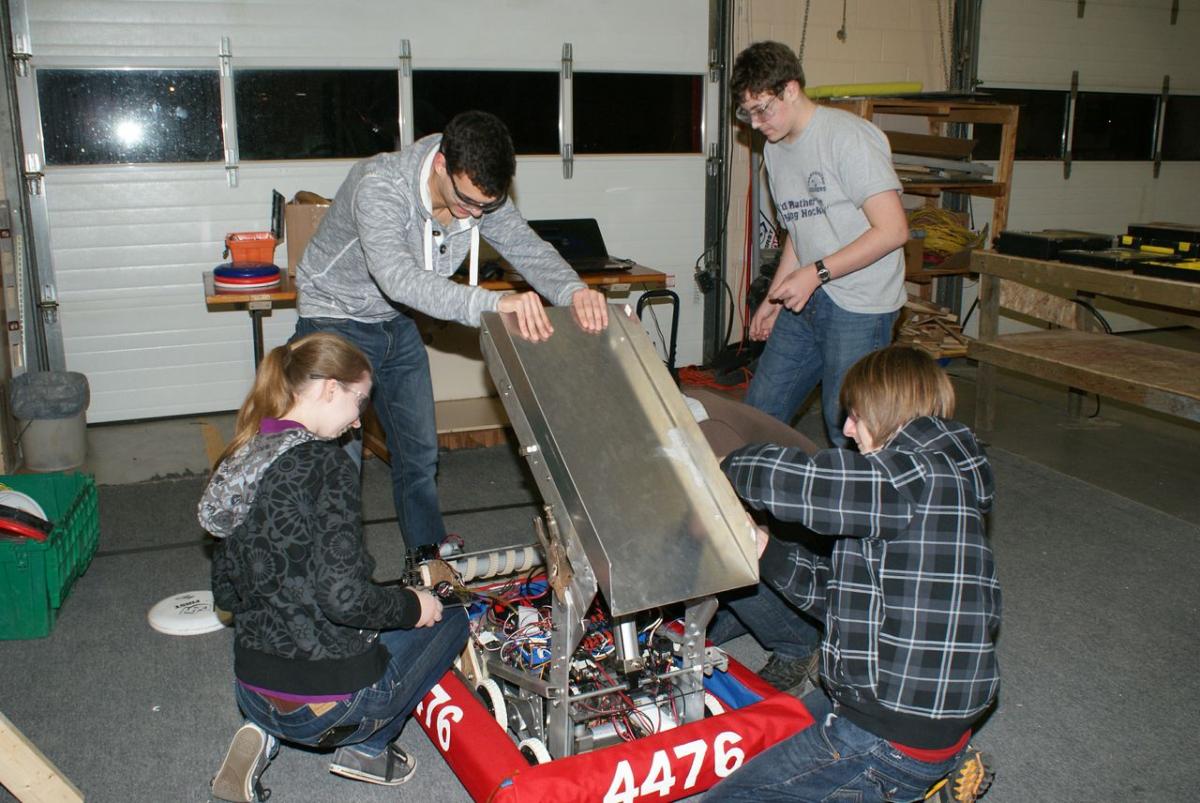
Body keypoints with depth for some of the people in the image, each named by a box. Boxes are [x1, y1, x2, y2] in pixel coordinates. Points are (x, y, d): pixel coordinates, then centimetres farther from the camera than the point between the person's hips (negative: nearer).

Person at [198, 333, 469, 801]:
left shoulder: (238, 461, 5)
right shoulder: (324, 462, -18)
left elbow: (224, 594, 12)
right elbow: (344, 596, -25)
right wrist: (413, 606, -8)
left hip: (252, 693, 7)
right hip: (324, 704, -7)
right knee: (448, 621, 18)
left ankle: (266, 734, 14)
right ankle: (366, 746, 7)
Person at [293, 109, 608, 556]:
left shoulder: (480, 192, -15)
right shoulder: (378, 187, -35)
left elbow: (528, 247, -16)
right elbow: (399, 278, -49)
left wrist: (573, 291, -39)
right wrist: (493, 303, -61)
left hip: (397, 324, 6)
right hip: (337, 322, -6)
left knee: (421, 453, 12)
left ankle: (431, 558, 29)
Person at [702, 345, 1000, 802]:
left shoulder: (917, 475, -20)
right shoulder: (933, 483, 12)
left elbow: (787, 480, -26)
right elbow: (842, 595, 12)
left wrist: (731, 469, -4)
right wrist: (767, 551, 5)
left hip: (894, 739, -10)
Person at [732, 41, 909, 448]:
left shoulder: (847, 136, -14)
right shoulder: (775, 149, 12)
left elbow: (892, 229, -18)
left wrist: (817, 273, -20)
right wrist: (773, 298, 16)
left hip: (859, 307, -8)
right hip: (806, 302, 8)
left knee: (848, 434, -7)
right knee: (757, 414, 9)